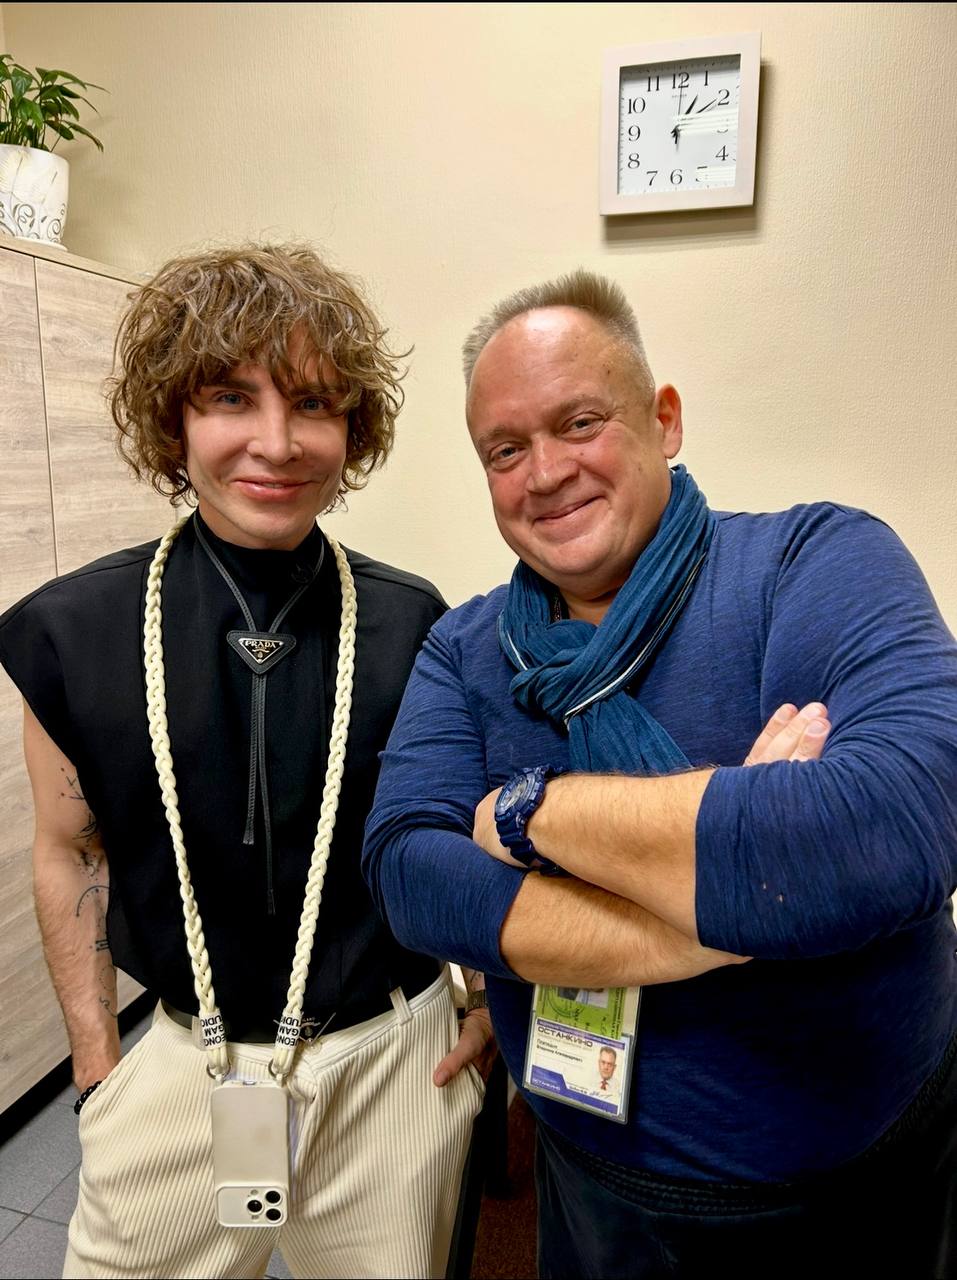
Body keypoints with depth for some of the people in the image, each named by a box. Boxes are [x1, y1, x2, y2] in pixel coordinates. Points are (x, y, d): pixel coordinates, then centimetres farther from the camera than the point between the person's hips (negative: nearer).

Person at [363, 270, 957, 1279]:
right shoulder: (465, 649, -6)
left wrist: (528, 807, -25)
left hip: (863, 1194, -2)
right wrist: (723, 925, -29)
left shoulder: (820, 563, -18)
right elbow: (406, 872, -18)